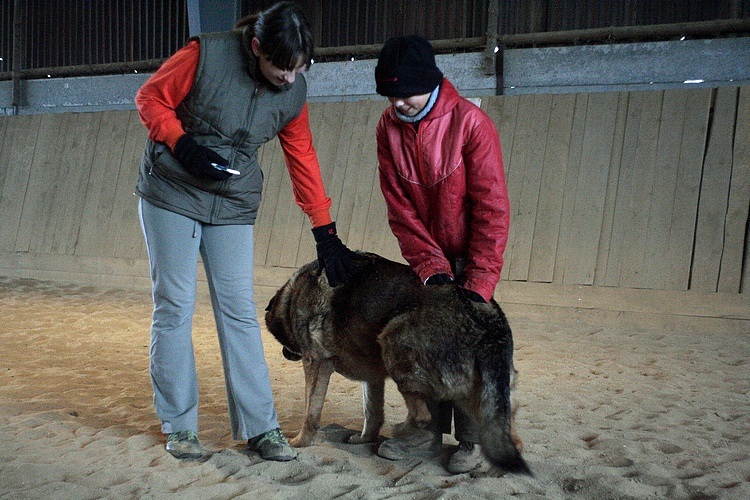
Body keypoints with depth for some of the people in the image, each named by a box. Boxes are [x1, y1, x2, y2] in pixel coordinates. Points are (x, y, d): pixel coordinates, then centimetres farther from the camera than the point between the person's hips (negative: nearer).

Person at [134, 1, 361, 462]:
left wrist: (326, 233, 2)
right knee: (175, 307, -2)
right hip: (172, 194, -3)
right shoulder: (206, 55, -17)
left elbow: (303, 159, 3)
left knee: (239, 311, -1)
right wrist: (183, 146, -22)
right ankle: (179, 426, 8)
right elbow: (151, 98, -6)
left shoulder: (294, 92, -4)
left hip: (233, 207, 3)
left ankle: (261, 426, 4)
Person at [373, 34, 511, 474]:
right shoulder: (389, 128, -7)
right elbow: (399, 207, -6)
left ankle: (473, 440, 8)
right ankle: (431, 430, 20)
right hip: (427, 253, 5)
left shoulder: (470, 123, -21)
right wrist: (430, 266, -15)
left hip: (471, 252, -4)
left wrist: (478, 281, -23)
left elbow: (492, 207, -21)